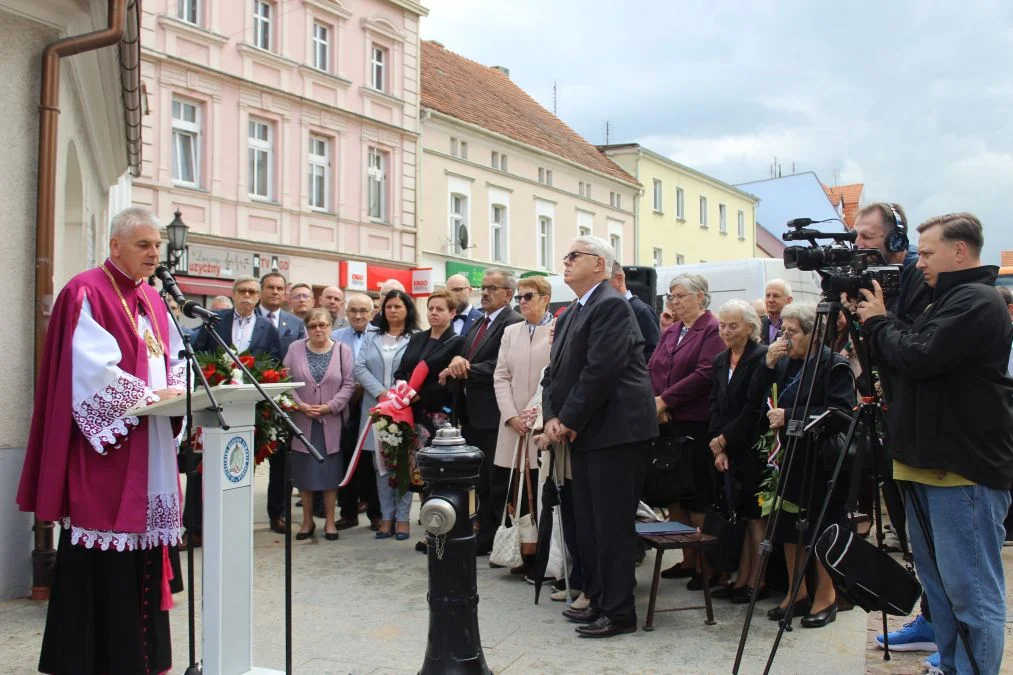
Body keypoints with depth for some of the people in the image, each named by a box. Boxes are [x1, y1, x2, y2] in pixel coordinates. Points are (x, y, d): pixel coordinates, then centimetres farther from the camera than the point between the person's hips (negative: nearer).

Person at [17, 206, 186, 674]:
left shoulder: (152, 299, 16)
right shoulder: (86, 293, -9)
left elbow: (175, 358, 17)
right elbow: (93, 370, -18)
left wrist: (175, 391, -3)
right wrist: (148, 395, -17)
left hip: (151, 445, 8)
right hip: (106, 444, -7)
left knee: (143, 548, 11)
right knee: (102, 562, -2)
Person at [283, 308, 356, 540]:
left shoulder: (342, 350, 2)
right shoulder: (295, 349, 4)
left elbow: (349, 384, -2)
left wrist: (330, 407, -12)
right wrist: (300, 405, -11)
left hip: (331, 422, -1)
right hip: (302, 421, 1)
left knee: (330, 470, 3)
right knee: (304, 471, 5)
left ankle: (330, 520, 14)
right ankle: (307, 520, 18)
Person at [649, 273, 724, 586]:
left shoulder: (713, 330, -6)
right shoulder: (670, 332, 17)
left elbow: (705, 374, -17)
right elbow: (651, 369, 11)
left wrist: (664, 400, -15)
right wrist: (653, 403, -7)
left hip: (696, 425, -7)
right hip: (665, 424, 7)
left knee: (698, 498, -2)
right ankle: (687, 560, 20)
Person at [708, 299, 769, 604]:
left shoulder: (761, 357, -10)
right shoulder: (720, 361, 13)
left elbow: (754, 409, -16)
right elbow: (715, 405, 10)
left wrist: (725, 441, -10)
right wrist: (718, 447, -1)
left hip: (752, 449, -6)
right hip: (727, 450, 6)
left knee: (755, 514, 0)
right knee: (739, 514, 8)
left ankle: (757, 582, 7)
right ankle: (742, 579, 14)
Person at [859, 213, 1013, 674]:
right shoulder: (946, 302, 19)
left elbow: (918, 358, -22)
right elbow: (899, 359, 20)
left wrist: (878, 322, -6)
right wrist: (874, 324, 6)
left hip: (964, 469, -11)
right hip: (928, 464, 11)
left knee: (971, 591, -4)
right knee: (938, 581, 17)